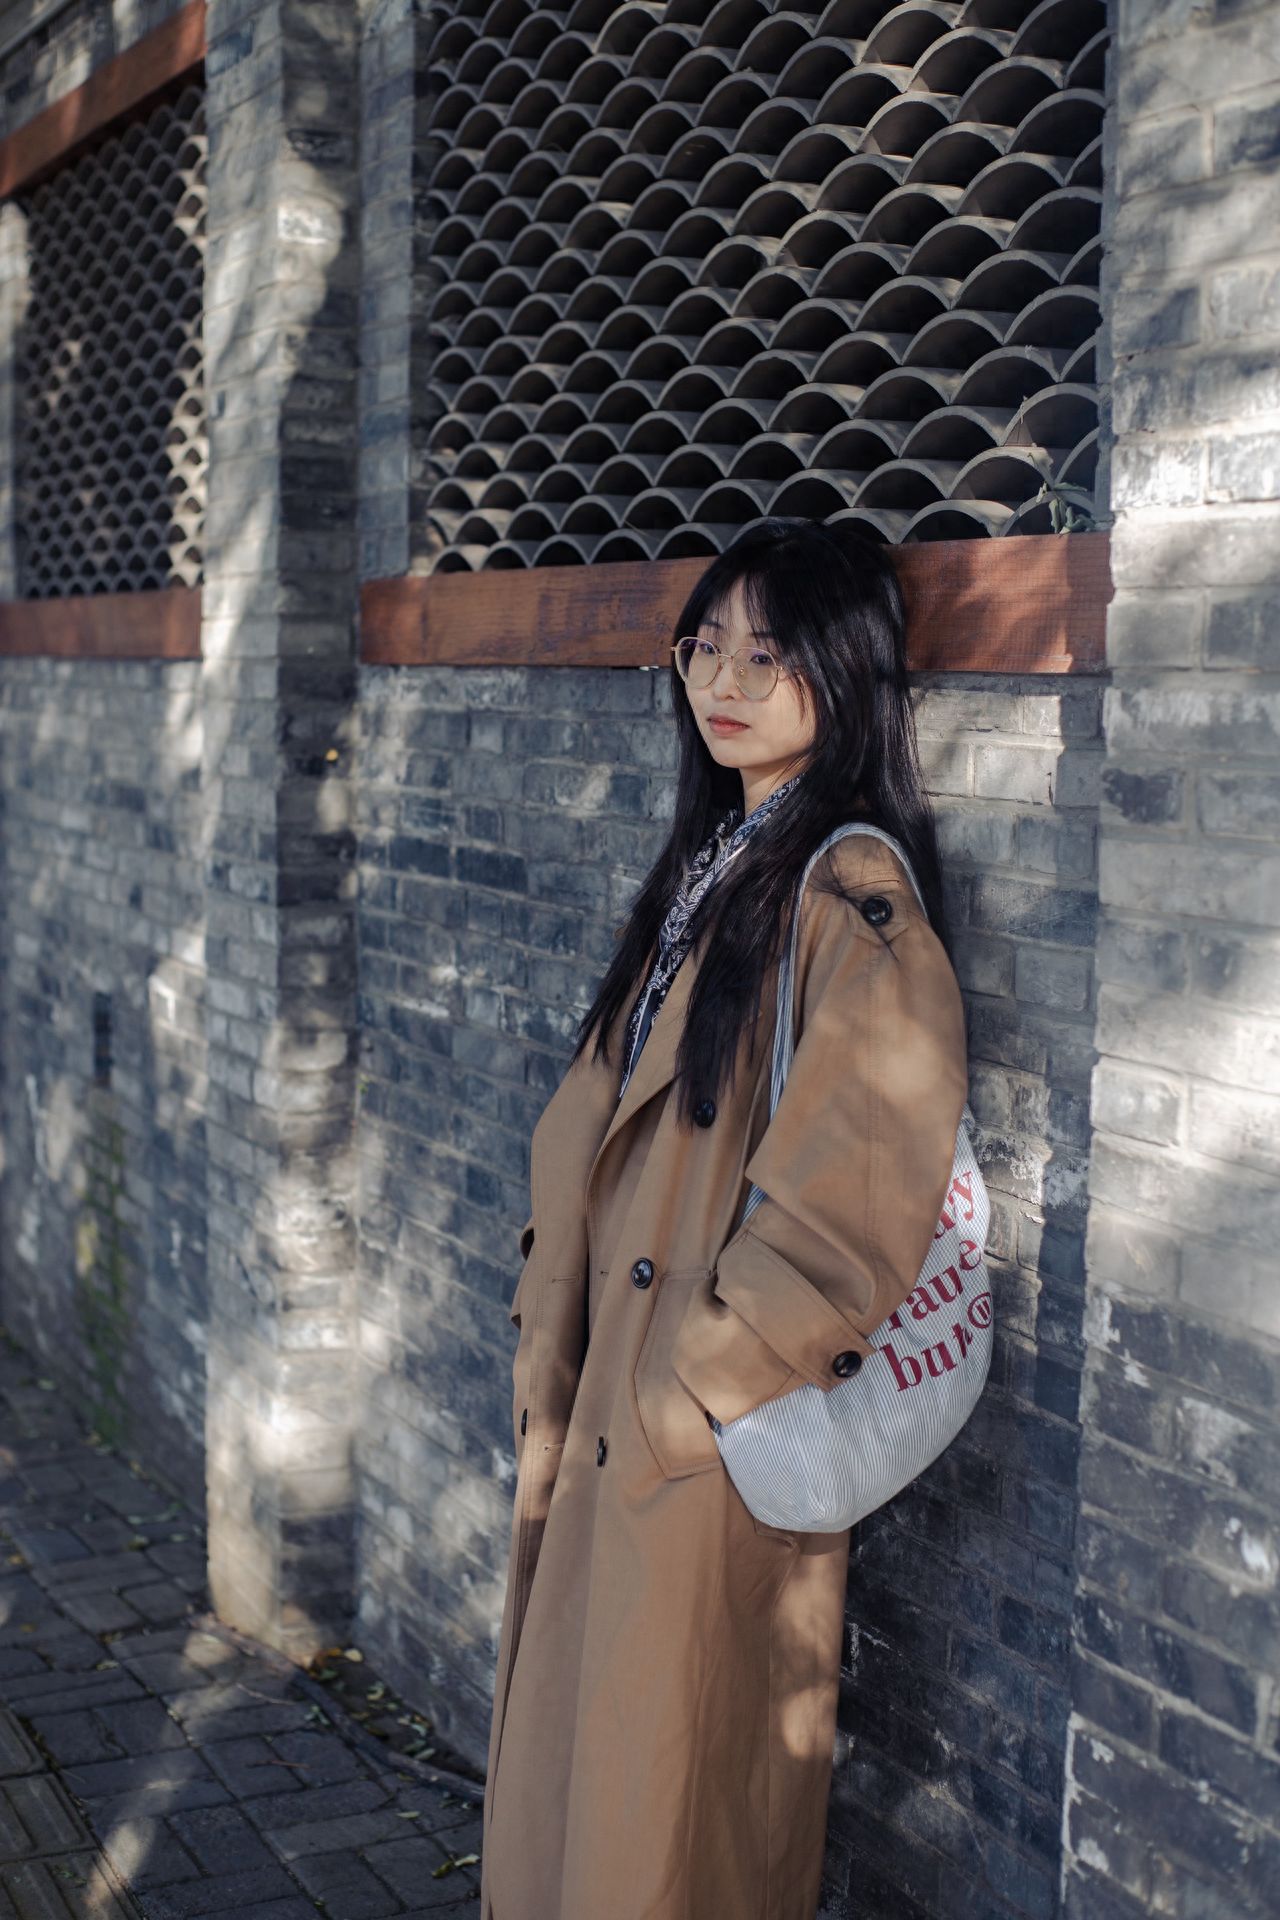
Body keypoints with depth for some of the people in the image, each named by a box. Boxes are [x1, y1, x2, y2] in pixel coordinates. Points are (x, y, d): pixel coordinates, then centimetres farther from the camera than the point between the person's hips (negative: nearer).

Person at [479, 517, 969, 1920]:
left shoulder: (851, 893, -16)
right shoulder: (711, 861, 11)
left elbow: (858, 1198, -22)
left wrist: (697, 1382, -15)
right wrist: (555, 1339, 6)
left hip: (726, 1433, -8)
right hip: (610, 1404, 8)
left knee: (678, 1784, 7)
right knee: (573, 1741, 20)